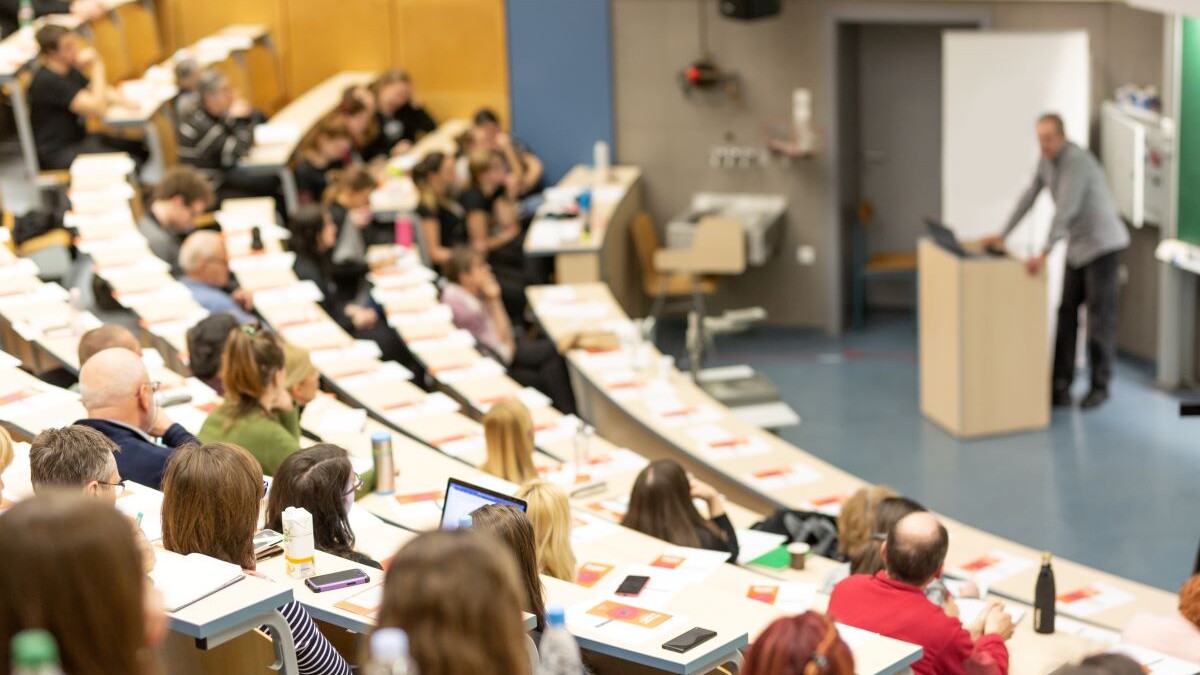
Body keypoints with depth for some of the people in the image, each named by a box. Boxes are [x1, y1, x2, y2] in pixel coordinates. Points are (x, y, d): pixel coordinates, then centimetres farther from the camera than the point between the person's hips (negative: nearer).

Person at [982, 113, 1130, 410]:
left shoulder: (1076, 160, -24)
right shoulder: (1046, 159, 3)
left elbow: (1065, 210, -34)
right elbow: (1029, 197, 13)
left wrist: (1044, 254, -40)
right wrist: (1002, 235, 12)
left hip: (1102, 243, -8)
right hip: (1078, 246, 8)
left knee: (1101, 318, -1)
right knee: (1066, 314, 3)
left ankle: (1100, 386, 9)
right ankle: (1061, 386, 5)